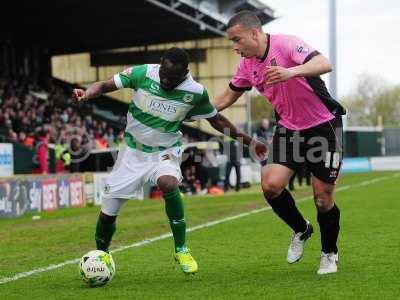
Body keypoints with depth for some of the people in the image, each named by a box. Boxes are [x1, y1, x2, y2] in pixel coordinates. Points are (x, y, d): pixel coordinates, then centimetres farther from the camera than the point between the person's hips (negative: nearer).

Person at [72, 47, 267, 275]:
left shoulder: (196, 93, -13)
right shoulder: (142, 73, -15)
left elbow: (216, 120, 4)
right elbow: (105, 85, -8)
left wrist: (248, 141, 5)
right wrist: (86, 94, -30)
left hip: (165, 152, -1)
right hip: (133, 152, 2)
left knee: (168, 183, -36)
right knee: (108, 212, -1)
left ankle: (181, 249, -18)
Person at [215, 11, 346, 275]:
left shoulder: (286, 44, -20)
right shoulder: (248, 64, 2)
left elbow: (324, 64, -36)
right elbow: (229, 95, 19)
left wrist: (290, 72, -53)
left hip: (323, 126, -6)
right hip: (288, 129, 6)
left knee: (323, 198, -3)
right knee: (271, 184, -14)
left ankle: (329, 254, 22)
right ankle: (301, 230, 14)